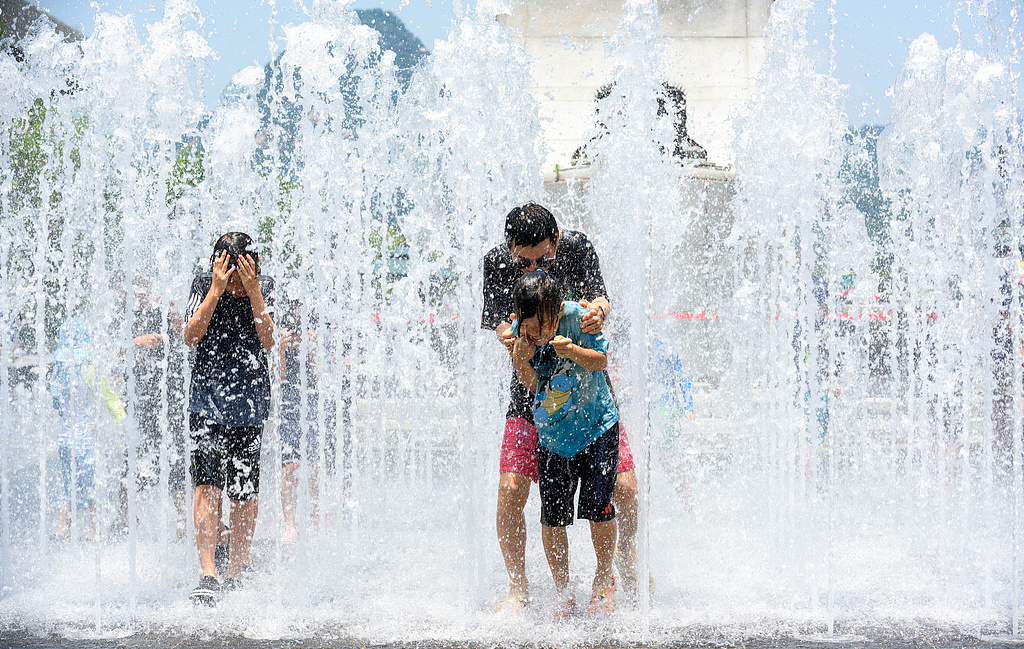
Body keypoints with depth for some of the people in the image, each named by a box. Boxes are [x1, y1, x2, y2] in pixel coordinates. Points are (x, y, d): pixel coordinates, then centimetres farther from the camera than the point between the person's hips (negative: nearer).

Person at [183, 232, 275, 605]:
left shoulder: (265, 287, -1)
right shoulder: (204, 284, -3)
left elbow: (267, 339, -11)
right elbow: (191, 336, -14)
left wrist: (252, 291, -19)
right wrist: (217, 289, -20)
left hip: (250, 402, 1)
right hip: (207, 397, -1)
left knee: (245, 490, 5)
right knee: (207, 484, -14)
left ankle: (235, 573, 19)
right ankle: (207, 575, -19)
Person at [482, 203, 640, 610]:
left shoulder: (576, 246, -13)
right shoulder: (497, 261, -12)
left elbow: (598, 295, -19)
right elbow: (496, 319, -17)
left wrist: (597, 309, -45)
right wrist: (506, 334, -42)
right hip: (532, 393, 0)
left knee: (625, 489, -6)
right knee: (510, 493, -13)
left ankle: (628, 569, 22)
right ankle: (518, 589, 6)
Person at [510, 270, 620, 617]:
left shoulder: (577, 318, -18)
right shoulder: (519, 330, -10)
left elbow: (601, 360, -12)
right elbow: (530, 384, -6)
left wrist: (571, 351, -31)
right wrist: (522, 361, -27)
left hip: (596, 425, -2)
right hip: (552, 435, 2)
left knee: (596, 503, -10)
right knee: (552, 515, -2)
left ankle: (604, 578, 13)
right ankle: (562, 591, 13)